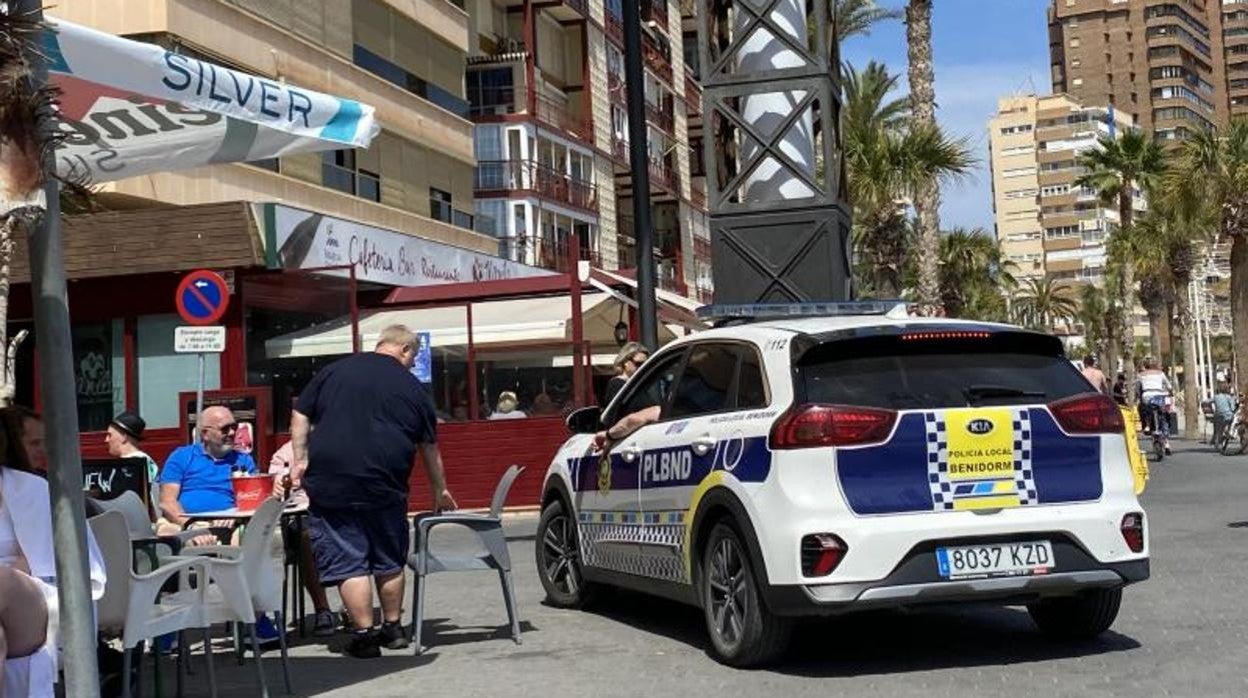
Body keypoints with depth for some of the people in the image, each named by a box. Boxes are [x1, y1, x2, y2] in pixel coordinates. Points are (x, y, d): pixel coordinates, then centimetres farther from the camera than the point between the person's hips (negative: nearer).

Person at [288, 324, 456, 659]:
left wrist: (300, 460, 8)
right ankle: (392, 628, 24)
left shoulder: (333, 371, 10)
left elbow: (300, 417, 7)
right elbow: (429, 448, 14)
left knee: (347, 562, 2)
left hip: (330, 485, 0)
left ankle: (365, 635, 1)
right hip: (385, 488, 1)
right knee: (389, 561, 16)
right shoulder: (413, 388, 8)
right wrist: (440, 491, 23)